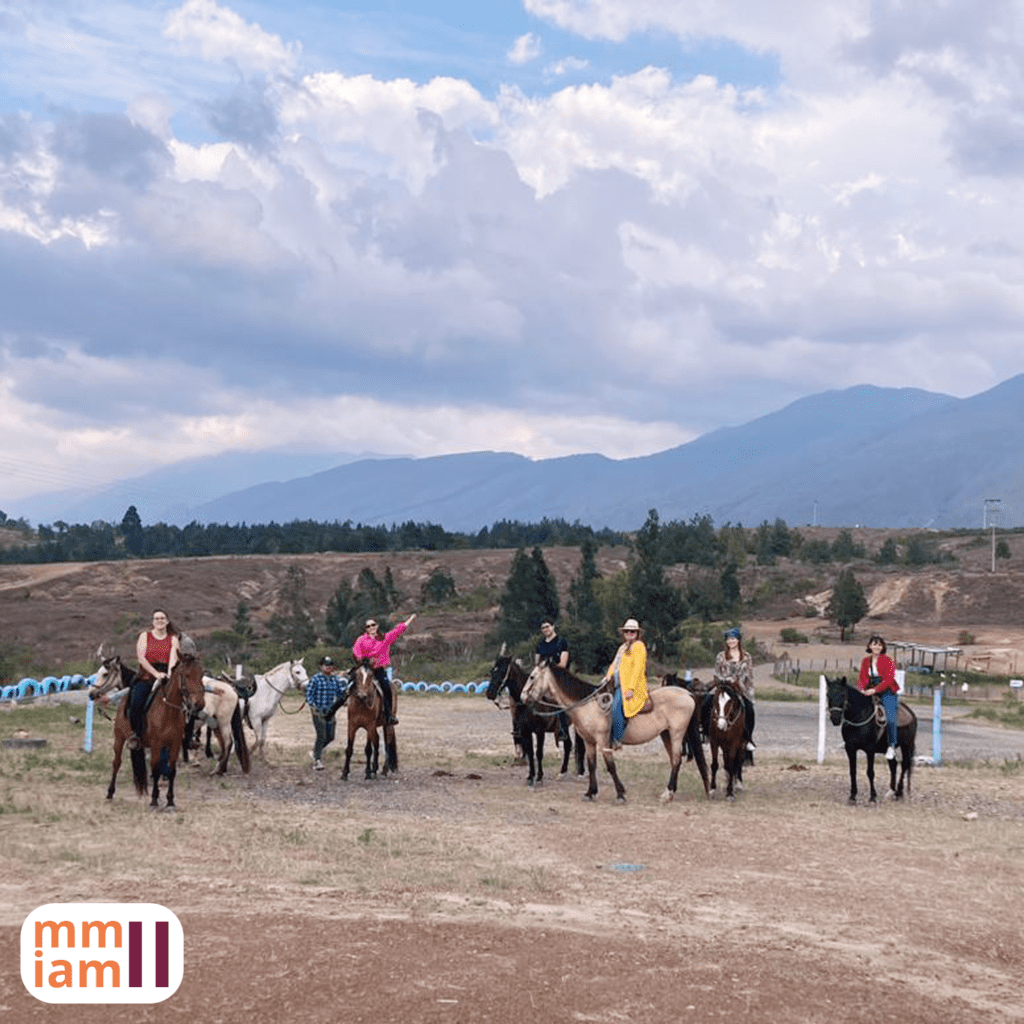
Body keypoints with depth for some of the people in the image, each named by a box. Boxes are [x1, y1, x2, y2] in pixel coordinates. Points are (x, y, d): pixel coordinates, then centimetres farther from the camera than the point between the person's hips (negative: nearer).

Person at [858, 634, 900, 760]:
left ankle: (892, 746, -10)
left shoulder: (888, 661, -5)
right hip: (870, 693, 5)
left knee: (890, 719, -22)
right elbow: (862, 678, 7)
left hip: (887, 693, -5)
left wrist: (875, 690, -24)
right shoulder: (865, 662, 10)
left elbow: (888, 680, -14)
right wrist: (862, 689, -14)